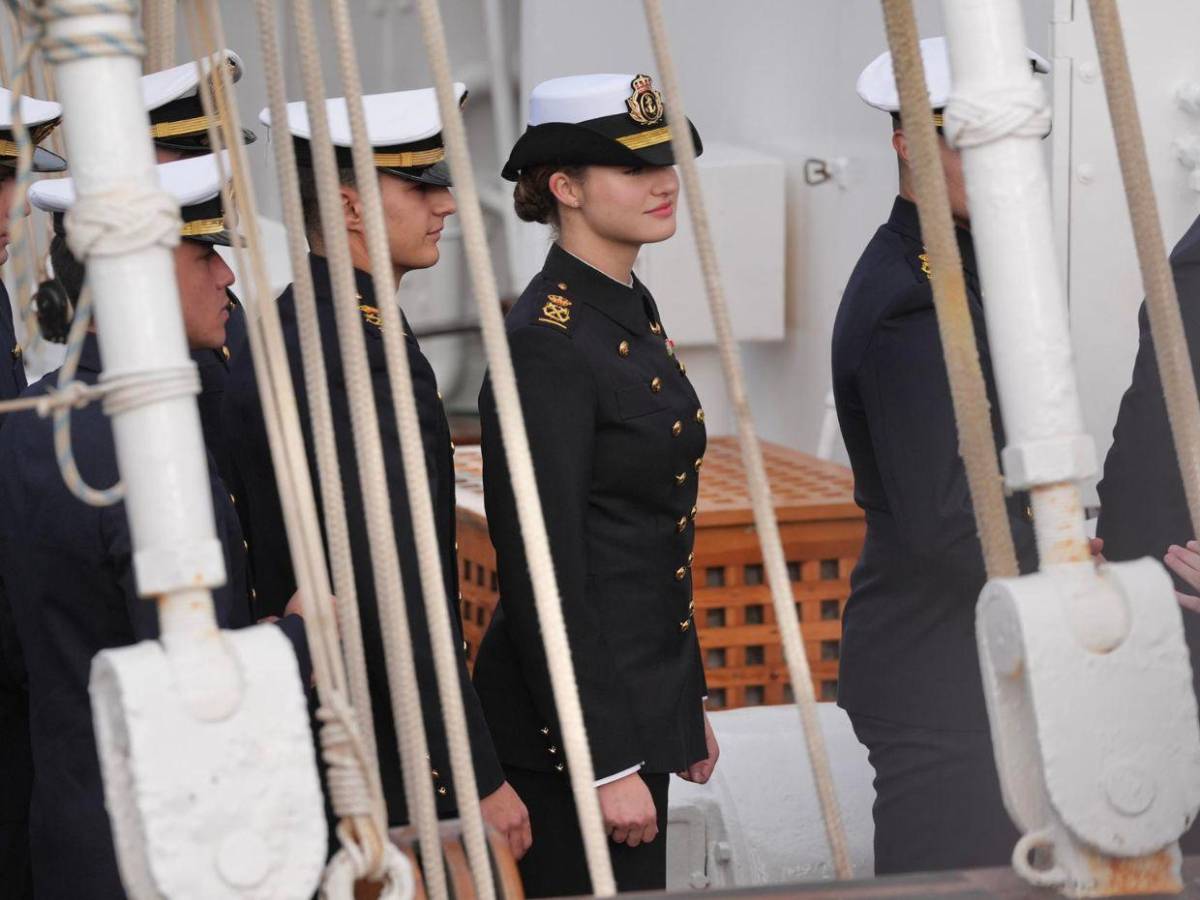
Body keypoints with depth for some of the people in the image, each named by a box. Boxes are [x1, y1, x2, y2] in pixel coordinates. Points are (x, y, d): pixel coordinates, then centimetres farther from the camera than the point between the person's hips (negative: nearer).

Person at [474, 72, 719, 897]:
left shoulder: (633, 312, 10)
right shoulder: (547, 341, -18)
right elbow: (544, 576, -20)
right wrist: (606, 761, -20)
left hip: (644, 701, 9)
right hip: (577, 716, -9)